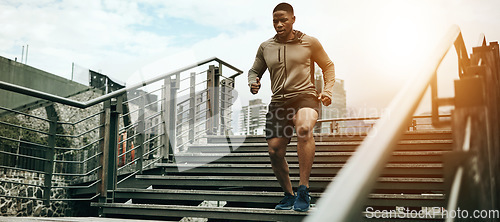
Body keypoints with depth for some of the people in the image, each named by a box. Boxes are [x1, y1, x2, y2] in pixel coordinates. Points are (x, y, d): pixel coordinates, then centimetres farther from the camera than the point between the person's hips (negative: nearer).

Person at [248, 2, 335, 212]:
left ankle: (303, 190, -31)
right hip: (278, 102, 4)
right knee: (274, 151, -3)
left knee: (304, 128, -37)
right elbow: (254, 71, 25)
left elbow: (328, 66, 18)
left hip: (305, 96, -4)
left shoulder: (309, 42, 8)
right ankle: (288, 194, 22)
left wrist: (328, 90, 3)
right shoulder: (265, 47, 14)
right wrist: (253, 82, 1)